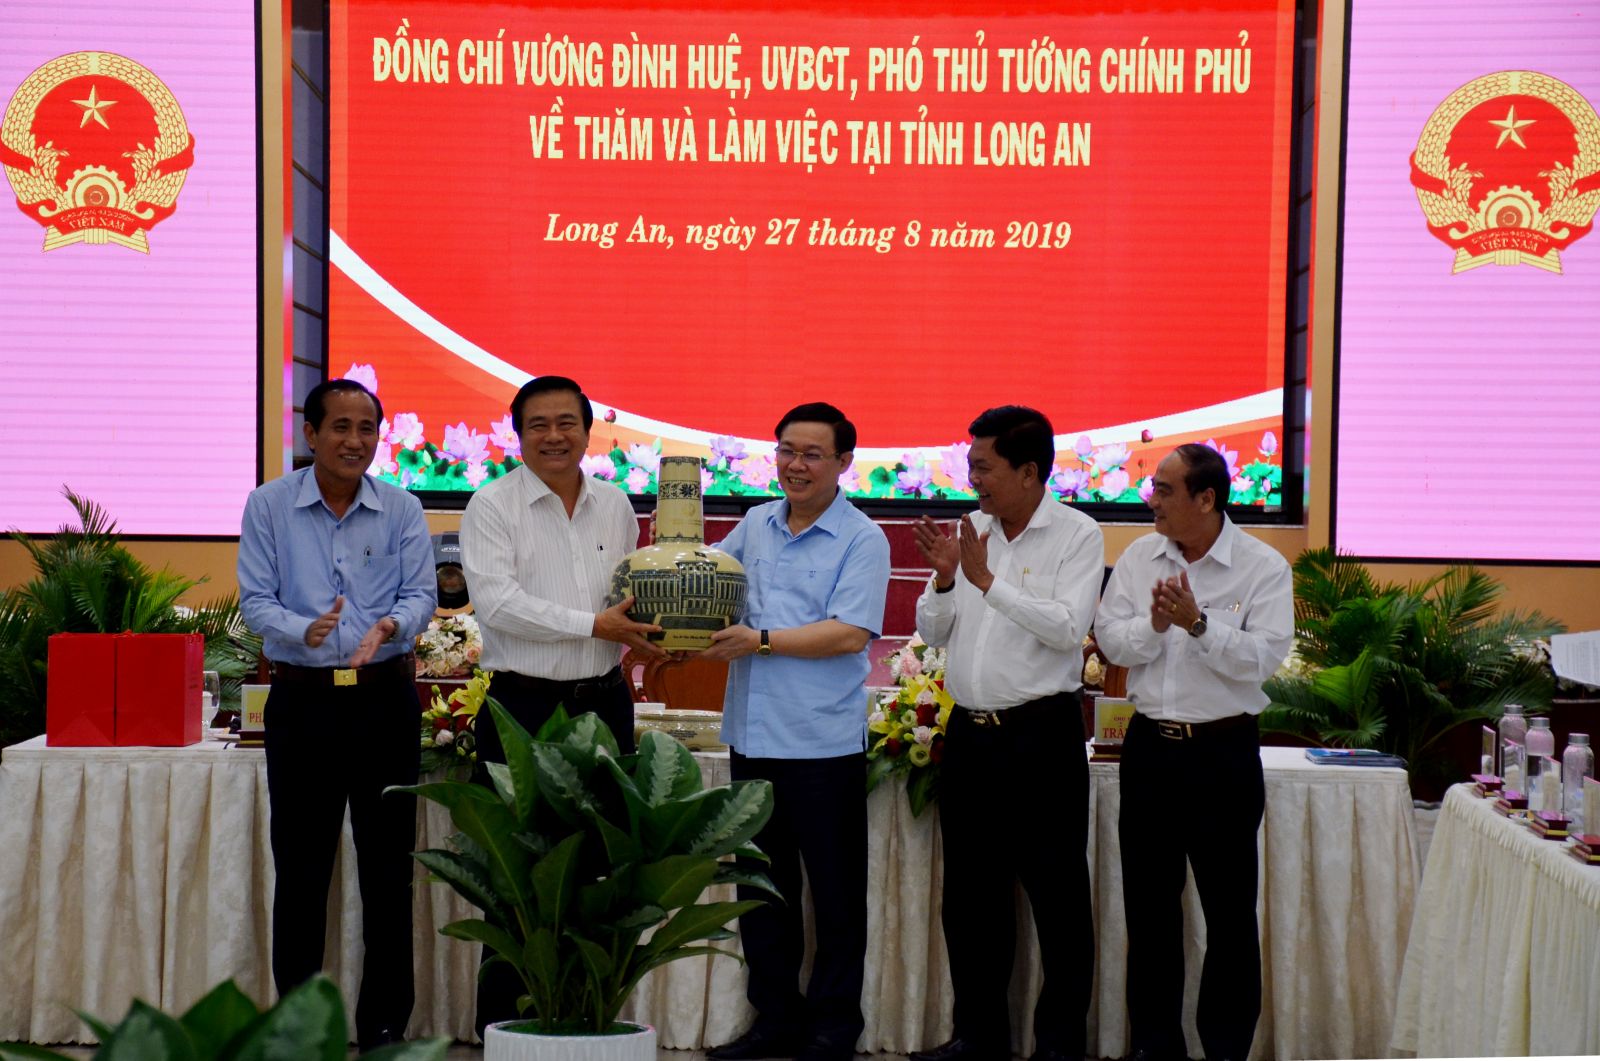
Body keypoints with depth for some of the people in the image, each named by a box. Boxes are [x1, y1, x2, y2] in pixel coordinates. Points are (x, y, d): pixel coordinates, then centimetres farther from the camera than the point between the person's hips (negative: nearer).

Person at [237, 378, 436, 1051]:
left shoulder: (402, 510, 5)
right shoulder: (268, 507, 1)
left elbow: (421, 594, -1)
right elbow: (255, 601, -3)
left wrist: (390, 625, -23)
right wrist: (304, 630, -23)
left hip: (385, 699, 1)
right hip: (302, 700, -1)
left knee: (389, 867, 4)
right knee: (300, 869, 4)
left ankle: (385, 1023, 13)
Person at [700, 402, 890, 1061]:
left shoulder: (861, 540, -6)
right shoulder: (755, 526, 11)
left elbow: (850, 634, -16)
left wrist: (760, 641, -18)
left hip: (823, 740, -6)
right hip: (753, 733, 6)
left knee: (835, 891, 3)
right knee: (760, 884, 13)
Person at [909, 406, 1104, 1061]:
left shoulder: (1077, 535, -6)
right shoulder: (971, 531, 9)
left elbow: (1067, 628, -19)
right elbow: (932, 633, 11)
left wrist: (987, 581, -17)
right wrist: (945, 577, -7)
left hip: (1041, 735, -6)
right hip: (971, 732, 6)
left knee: (1057, 896, 1)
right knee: (971, 896, 13)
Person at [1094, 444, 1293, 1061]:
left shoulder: (1263, 568, -6)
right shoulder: (1140, 558, 6)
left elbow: (1263, 657, -16)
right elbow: (1110, 641, 2)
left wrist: (1198, 624, -24)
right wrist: (1153, 625, -17)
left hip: (1223, 753, -4)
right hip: (1150, 748, 4)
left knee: (1230, 913, 3)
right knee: (1149, 906, 11)